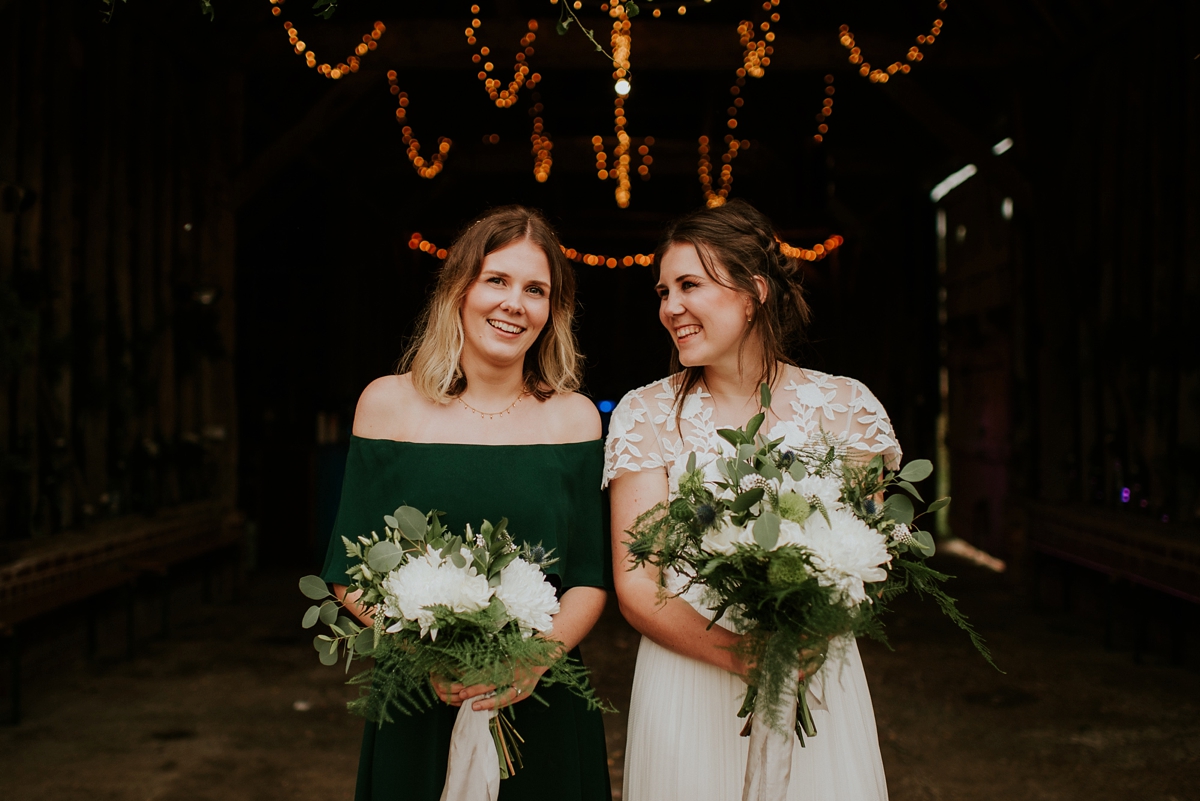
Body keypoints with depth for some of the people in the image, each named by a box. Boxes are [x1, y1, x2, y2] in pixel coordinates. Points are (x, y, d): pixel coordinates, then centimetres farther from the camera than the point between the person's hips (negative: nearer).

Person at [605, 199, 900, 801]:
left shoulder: (844, 406, -2)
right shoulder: (646, 413, -4)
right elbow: (635, 584, -7)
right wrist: (742, 655, -23)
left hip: (820, 690, 1)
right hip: (689, 697, 0)